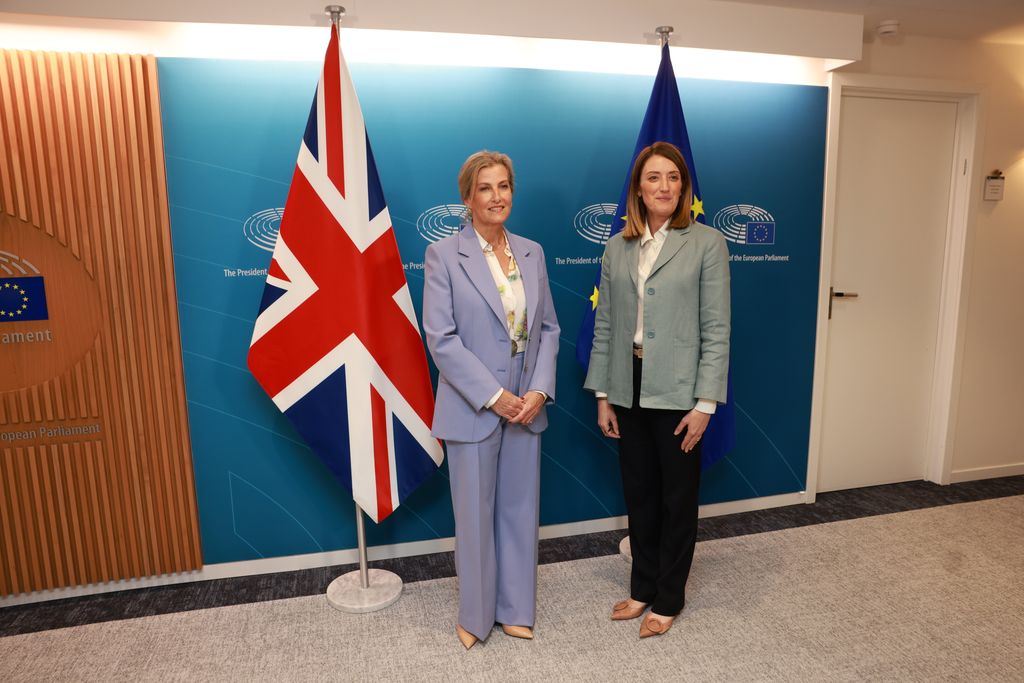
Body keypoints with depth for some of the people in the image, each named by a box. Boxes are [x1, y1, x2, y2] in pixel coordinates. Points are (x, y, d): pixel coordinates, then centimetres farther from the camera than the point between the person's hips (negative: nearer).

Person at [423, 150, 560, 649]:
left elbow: (548, 328, 7)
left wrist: (540, 390, -6)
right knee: (475, 515, 10)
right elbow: (441, 338, -13)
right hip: (474, 407, -4)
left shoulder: (531, 252, 7)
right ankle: (475, 615, 33)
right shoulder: (443, 254, -8)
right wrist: (493, 396, -16)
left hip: (527, 406, 5)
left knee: (520, 510, 15)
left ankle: (515, 609, 36)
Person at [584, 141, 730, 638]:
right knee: (638, 494, 15)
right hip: (629, 389, 4)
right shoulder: (617, 249, 6)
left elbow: (716, 329, -7)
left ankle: (668, 598, 30)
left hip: (677, 392, -3)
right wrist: (602, 395, 4)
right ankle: (643, 587, 35)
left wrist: (705, 402, -11)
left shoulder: (706, 244, -5)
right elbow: (605, 326, 6)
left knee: (678, 498, 11)